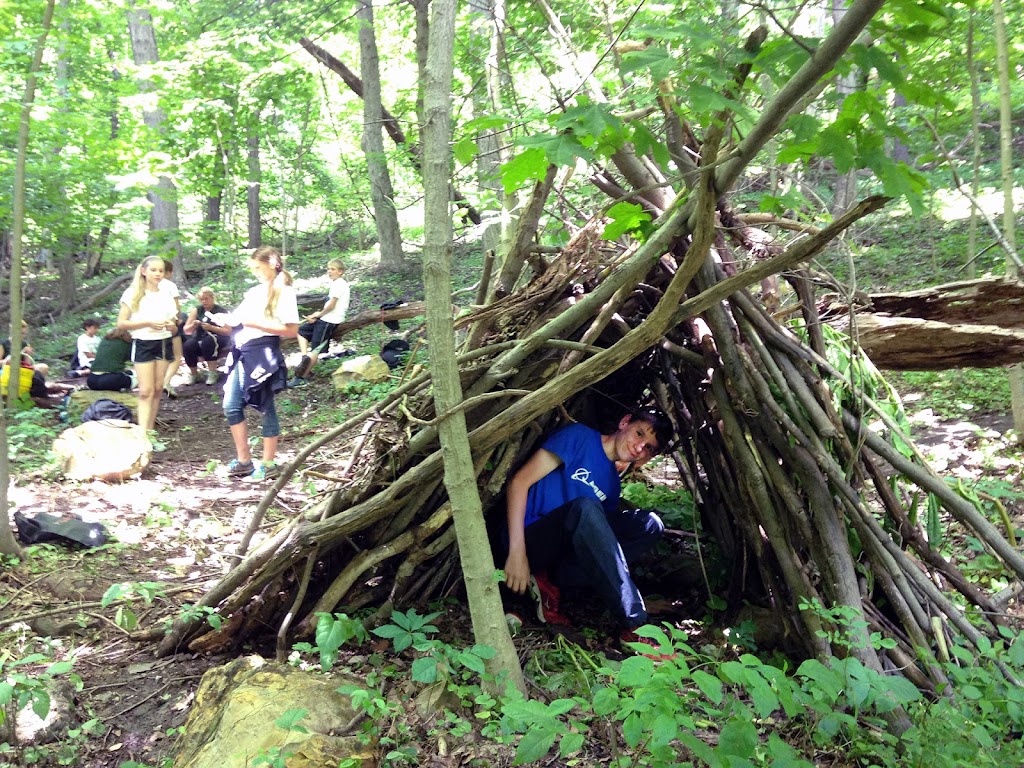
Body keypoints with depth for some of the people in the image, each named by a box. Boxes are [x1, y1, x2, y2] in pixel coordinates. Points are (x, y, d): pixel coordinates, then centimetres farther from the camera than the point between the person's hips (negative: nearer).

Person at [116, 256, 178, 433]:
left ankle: (151, 429, 12)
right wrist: (148, 323, -18)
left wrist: (171, 326, -9)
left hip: (164, 343, 4)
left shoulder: (166, 295, 10)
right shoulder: (133, 294, -2)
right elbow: (121, 323, -6)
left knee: (158, 389, 4)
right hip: (143, 343, -4)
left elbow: (173, 327, 16)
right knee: (146, 391, -11)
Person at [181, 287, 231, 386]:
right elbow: (186, 330, 9)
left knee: (208, 341, -37)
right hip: (200, 339, 3)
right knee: (187, 346, -29)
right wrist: (193, 325, -13)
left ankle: (212, 373, -20)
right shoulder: (196, 310, 8)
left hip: (218, 339, -3)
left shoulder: (221, 311, -2)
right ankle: (194, 374, -3)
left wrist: (211, 327, -22)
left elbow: (228, 332, -10)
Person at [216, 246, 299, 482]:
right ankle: (243, 460, 16)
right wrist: (227, 320, -3)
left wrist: (254, 322, -16)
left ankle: (268, 464, 13)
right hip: (242, 352, 8)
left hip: (263, 353, -8)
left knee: (265, 408, 2)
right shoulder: (254, 292, 17)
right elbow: (242, 319, 18)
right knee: (231, 405, 5)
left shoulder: (284, 292, -5)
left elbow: (291, 330, -14)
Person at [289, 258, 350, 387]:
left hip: (329, 321, -11)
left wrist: (319, 314, -4)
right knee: (301, 330, 16)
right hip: (325, 318, 11)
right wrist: (318, 315, 2)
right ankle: (304, 357, 1)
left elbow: (331, 305, -19)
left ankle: (302, 378, 0)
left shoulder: (339, 283, -14)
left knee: (315, 349, -5)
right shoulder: (338, 283, 15)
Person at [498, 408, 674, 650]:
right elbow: (520, 482, -12)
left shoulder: (613, 484, 14)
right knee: (584, 507, -36)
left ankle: (553, 581, -13)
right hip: (530, 541, -6)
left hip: (566, 552, 6)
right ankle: (635, 627, -35)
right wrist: (517, 552, -21)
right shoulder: (580, 438, -4)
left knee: (650, 524, -10)